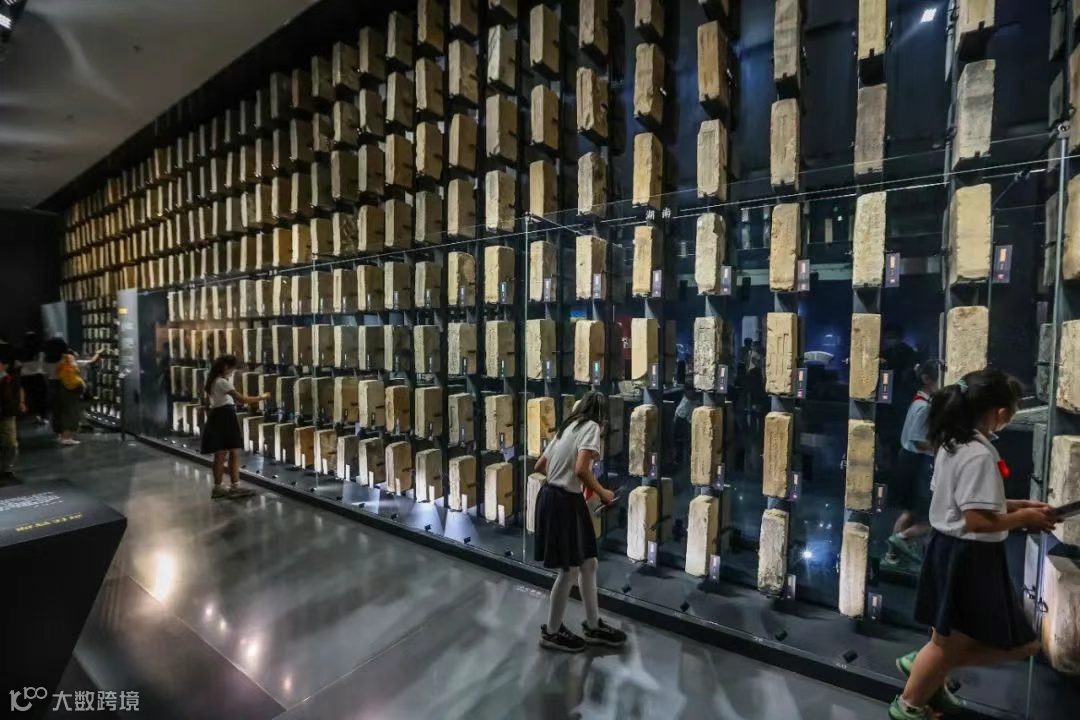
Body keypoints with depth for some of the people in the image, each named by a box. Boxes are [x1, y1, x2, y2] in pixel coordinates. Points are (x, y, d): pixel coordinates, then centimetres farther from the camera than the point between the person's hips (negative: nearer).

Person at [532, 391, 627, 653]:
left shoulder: (567, 427, 15)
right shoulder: (591, 427, -10)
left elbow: (540, 466, 17)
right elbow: (581, 469, -25)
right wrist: (601, 492, -9)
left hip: (553, 497, 9)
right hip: (564, 503, -9)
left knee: (588, 564, 18)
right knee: (570, 570, 7)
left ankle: (593, 626, 32)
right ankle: (552, 631, 25)